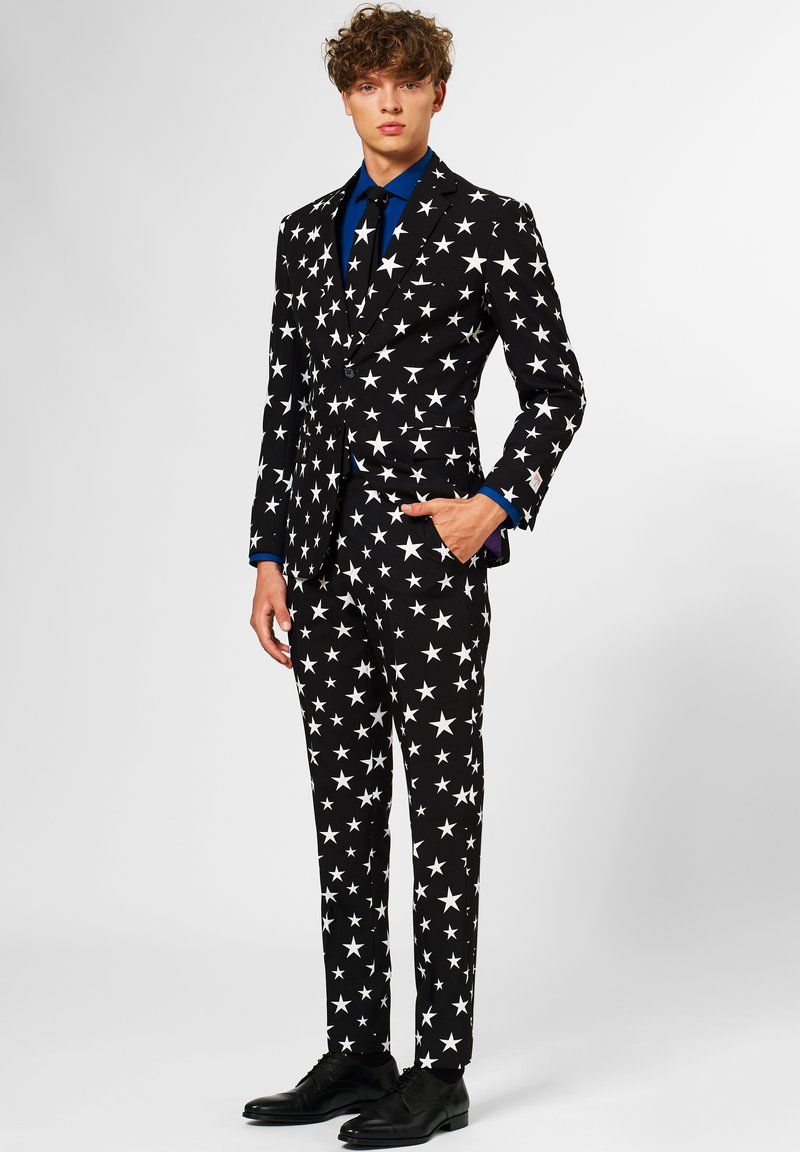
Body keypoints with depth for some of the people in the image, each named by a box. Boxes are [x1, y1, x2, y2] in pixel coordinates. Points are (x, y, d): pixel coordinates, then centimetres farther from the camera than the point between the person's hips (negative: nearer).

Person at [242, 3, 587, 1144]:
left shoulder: (491, 223, -1)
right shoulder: (307, 231, 14)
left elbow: (556, 386, -1)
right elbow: (285, 403, 14)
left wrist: (500, 502, -14)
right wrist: (268, 556, 10)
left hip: (430, 543, -6)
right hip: (324, 547, 6)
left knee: (443, 806, -1)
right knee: (345, 805, 9)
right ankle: (356, 1052, 19)